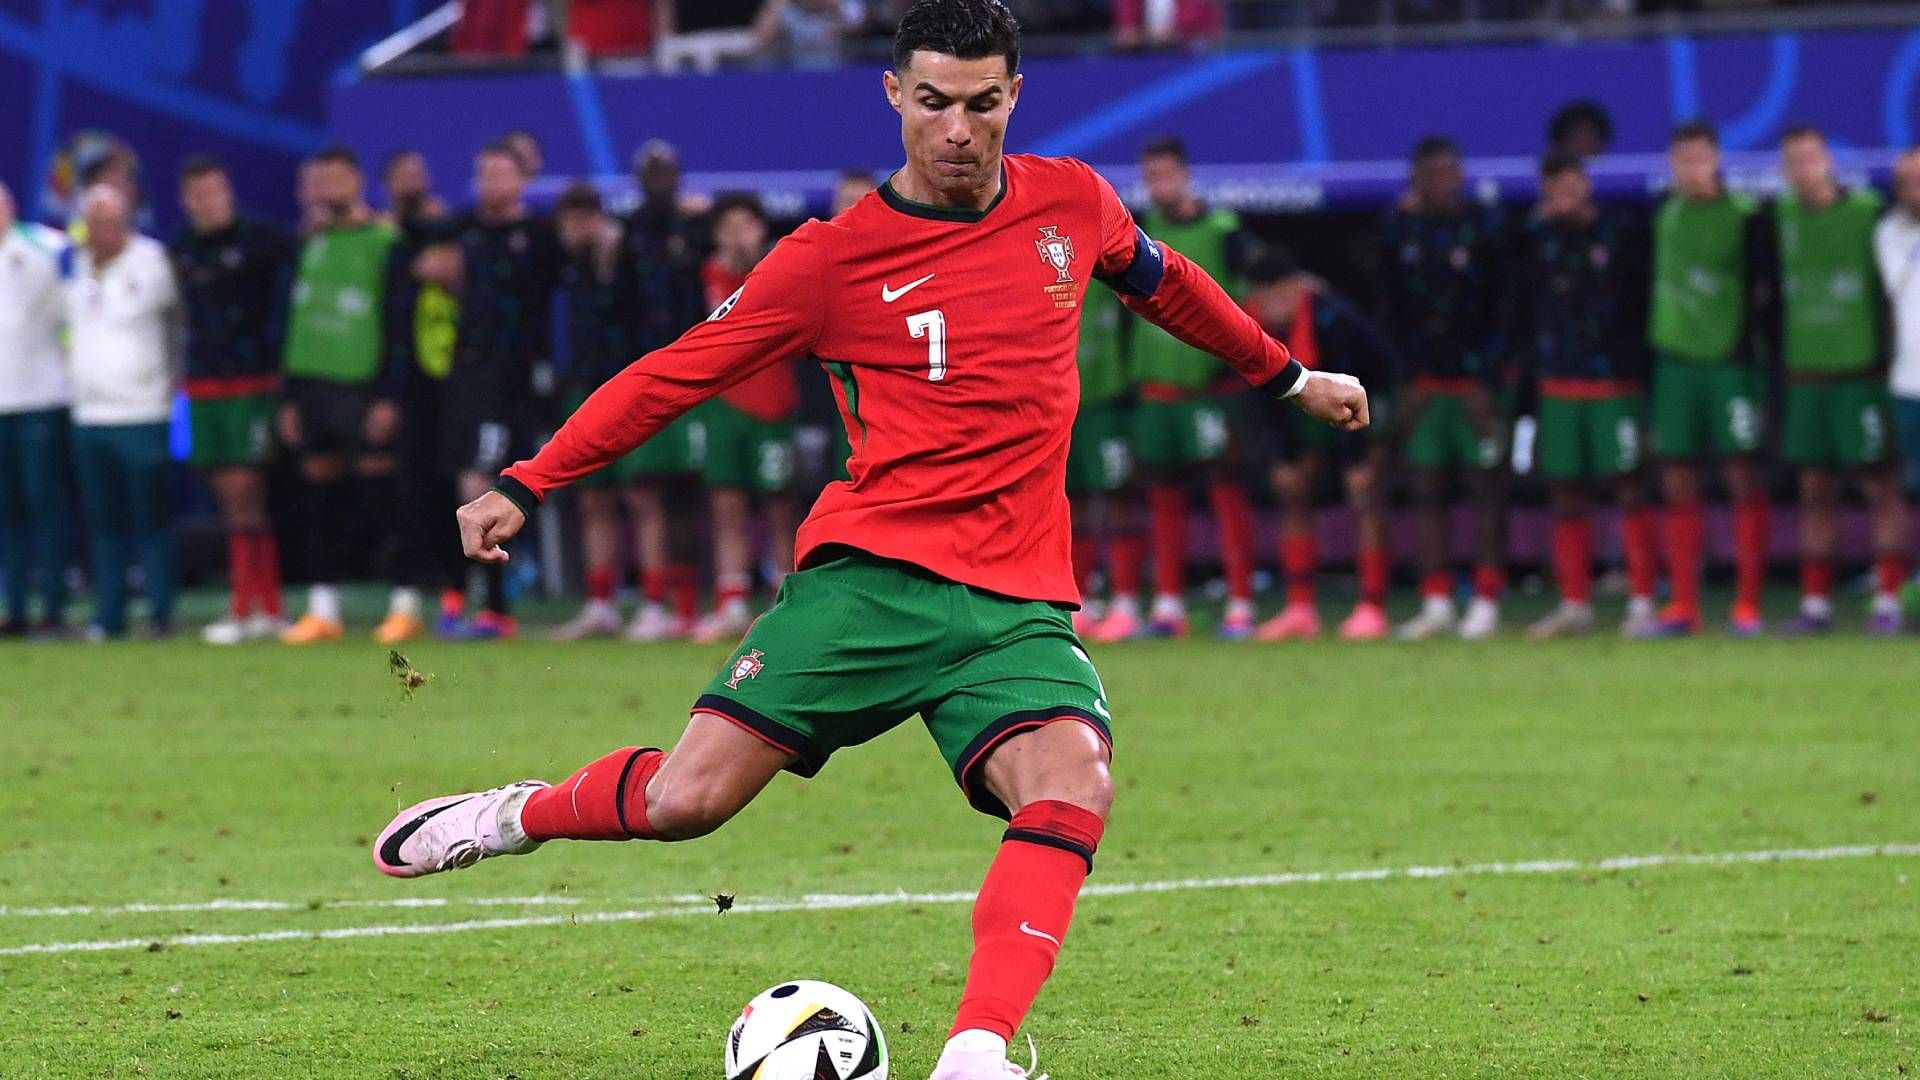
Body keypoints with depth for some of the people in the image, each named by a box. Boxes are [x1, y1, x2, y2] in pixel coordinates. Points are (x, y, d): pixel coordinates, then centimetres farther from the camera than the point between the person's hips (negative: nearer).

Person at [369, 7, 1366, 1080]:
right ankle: (519, 817, 20)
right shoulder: (835, 256, -2)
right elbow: (677, 373, 2)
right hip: (871, 578, -2)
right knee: (686, 798, -12)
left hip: (1021, 602, 2)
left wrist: (1287, 374, 39)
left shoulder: (1073, 203, 7)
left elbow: (1166, 282, 29)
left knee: (1073, 788, -28)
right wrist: (527, 486, -3)